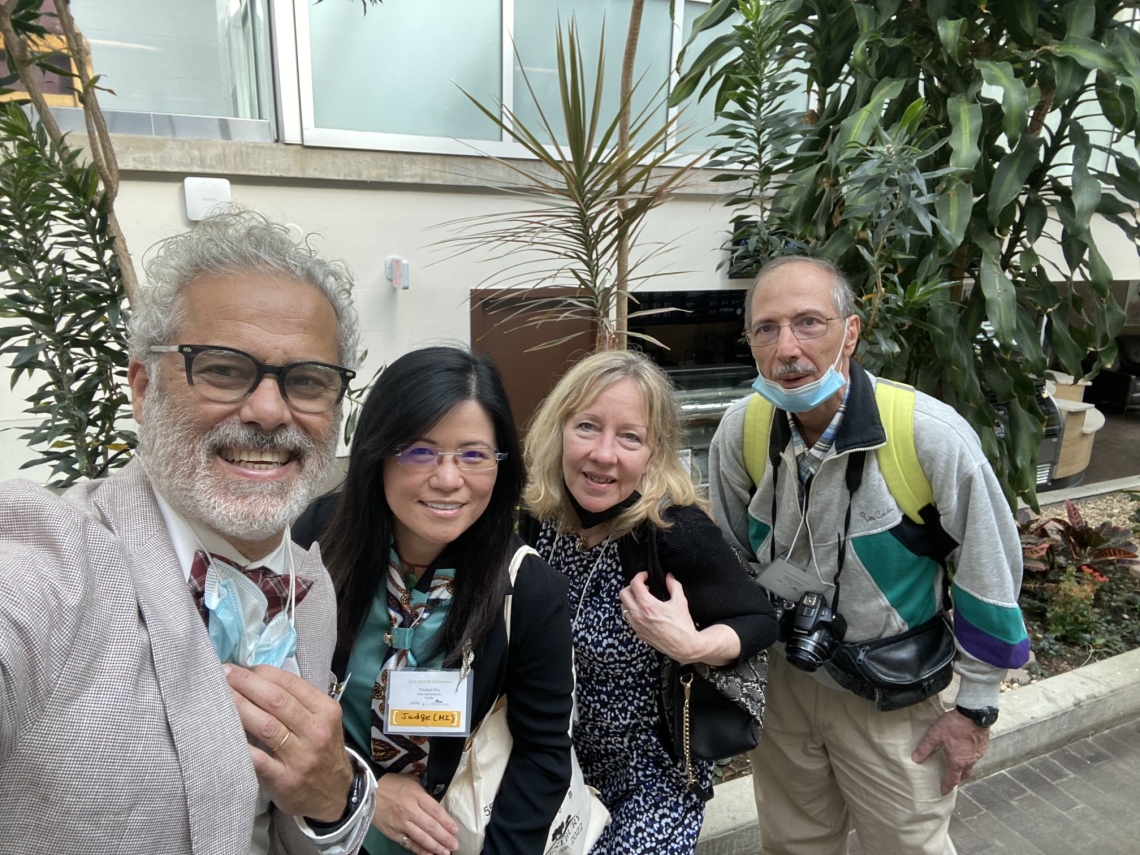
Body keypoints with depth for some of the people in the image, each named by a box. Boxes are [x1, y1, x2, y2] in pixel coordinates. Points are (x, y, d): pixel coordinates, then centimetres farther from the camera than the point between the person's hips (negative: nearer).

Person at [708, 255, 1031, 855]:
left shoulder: (931, 434, -25)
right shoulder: (739, 430, -14)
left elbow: (990, 574, -12)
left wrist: (975, 709, -5)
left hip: (892, 696, -3)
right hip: (780, 678, 3)